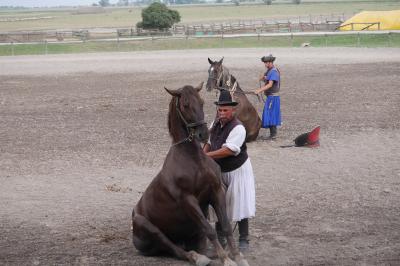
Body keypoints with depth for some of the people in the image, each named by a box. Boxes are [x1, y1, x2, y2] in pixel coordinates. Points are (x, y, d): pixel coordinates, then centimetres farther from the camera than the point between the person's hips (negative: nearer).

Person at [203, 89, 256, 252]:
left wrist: (206, 155, -33)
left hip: (237, 171, -7)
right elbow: (209, 142, 10)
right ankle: (219, 236, 29)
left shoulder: (238, 128, -25)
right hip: (220, 170, 7)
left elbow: (228, 150, -33)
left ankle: (243, 240, 8)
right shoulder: (216, 123, -2)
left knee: (239, 204, -3)